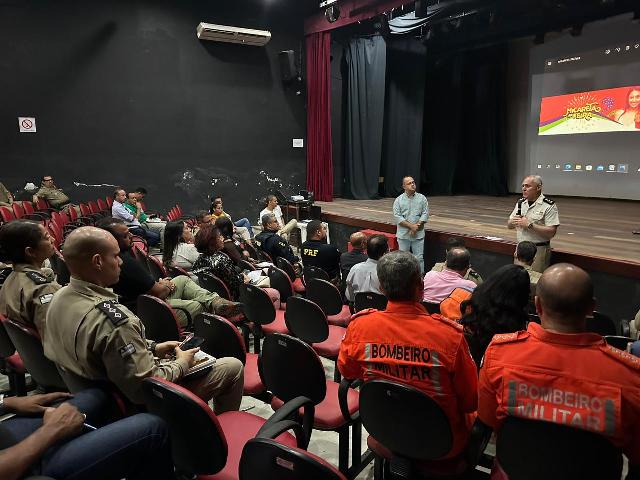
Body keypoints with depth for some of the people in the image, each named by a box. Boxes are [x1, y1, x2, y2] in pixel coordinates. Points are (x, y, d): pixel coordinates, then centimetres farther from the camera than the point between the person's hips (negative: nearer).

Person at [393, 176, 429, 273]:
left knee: (419, 258, 3)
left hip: (418, 234, 0)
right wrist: (411, 226, -16)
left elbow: (425, 214, 0)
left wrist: (417, 226, -13)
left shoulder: (422, 198, 5)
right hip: (403, 235, 0)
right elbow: (397, 216, -8)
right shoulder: (398, 200, 1)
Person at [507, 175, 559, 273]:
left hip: (539, 250, -6)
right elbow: (509, 225, 13)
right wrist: (513, 221, -9)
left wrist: (529, 225, -23)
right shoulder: (520, 203, 9)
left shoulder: (549, 206, -11)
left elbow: (551, 232, -19)